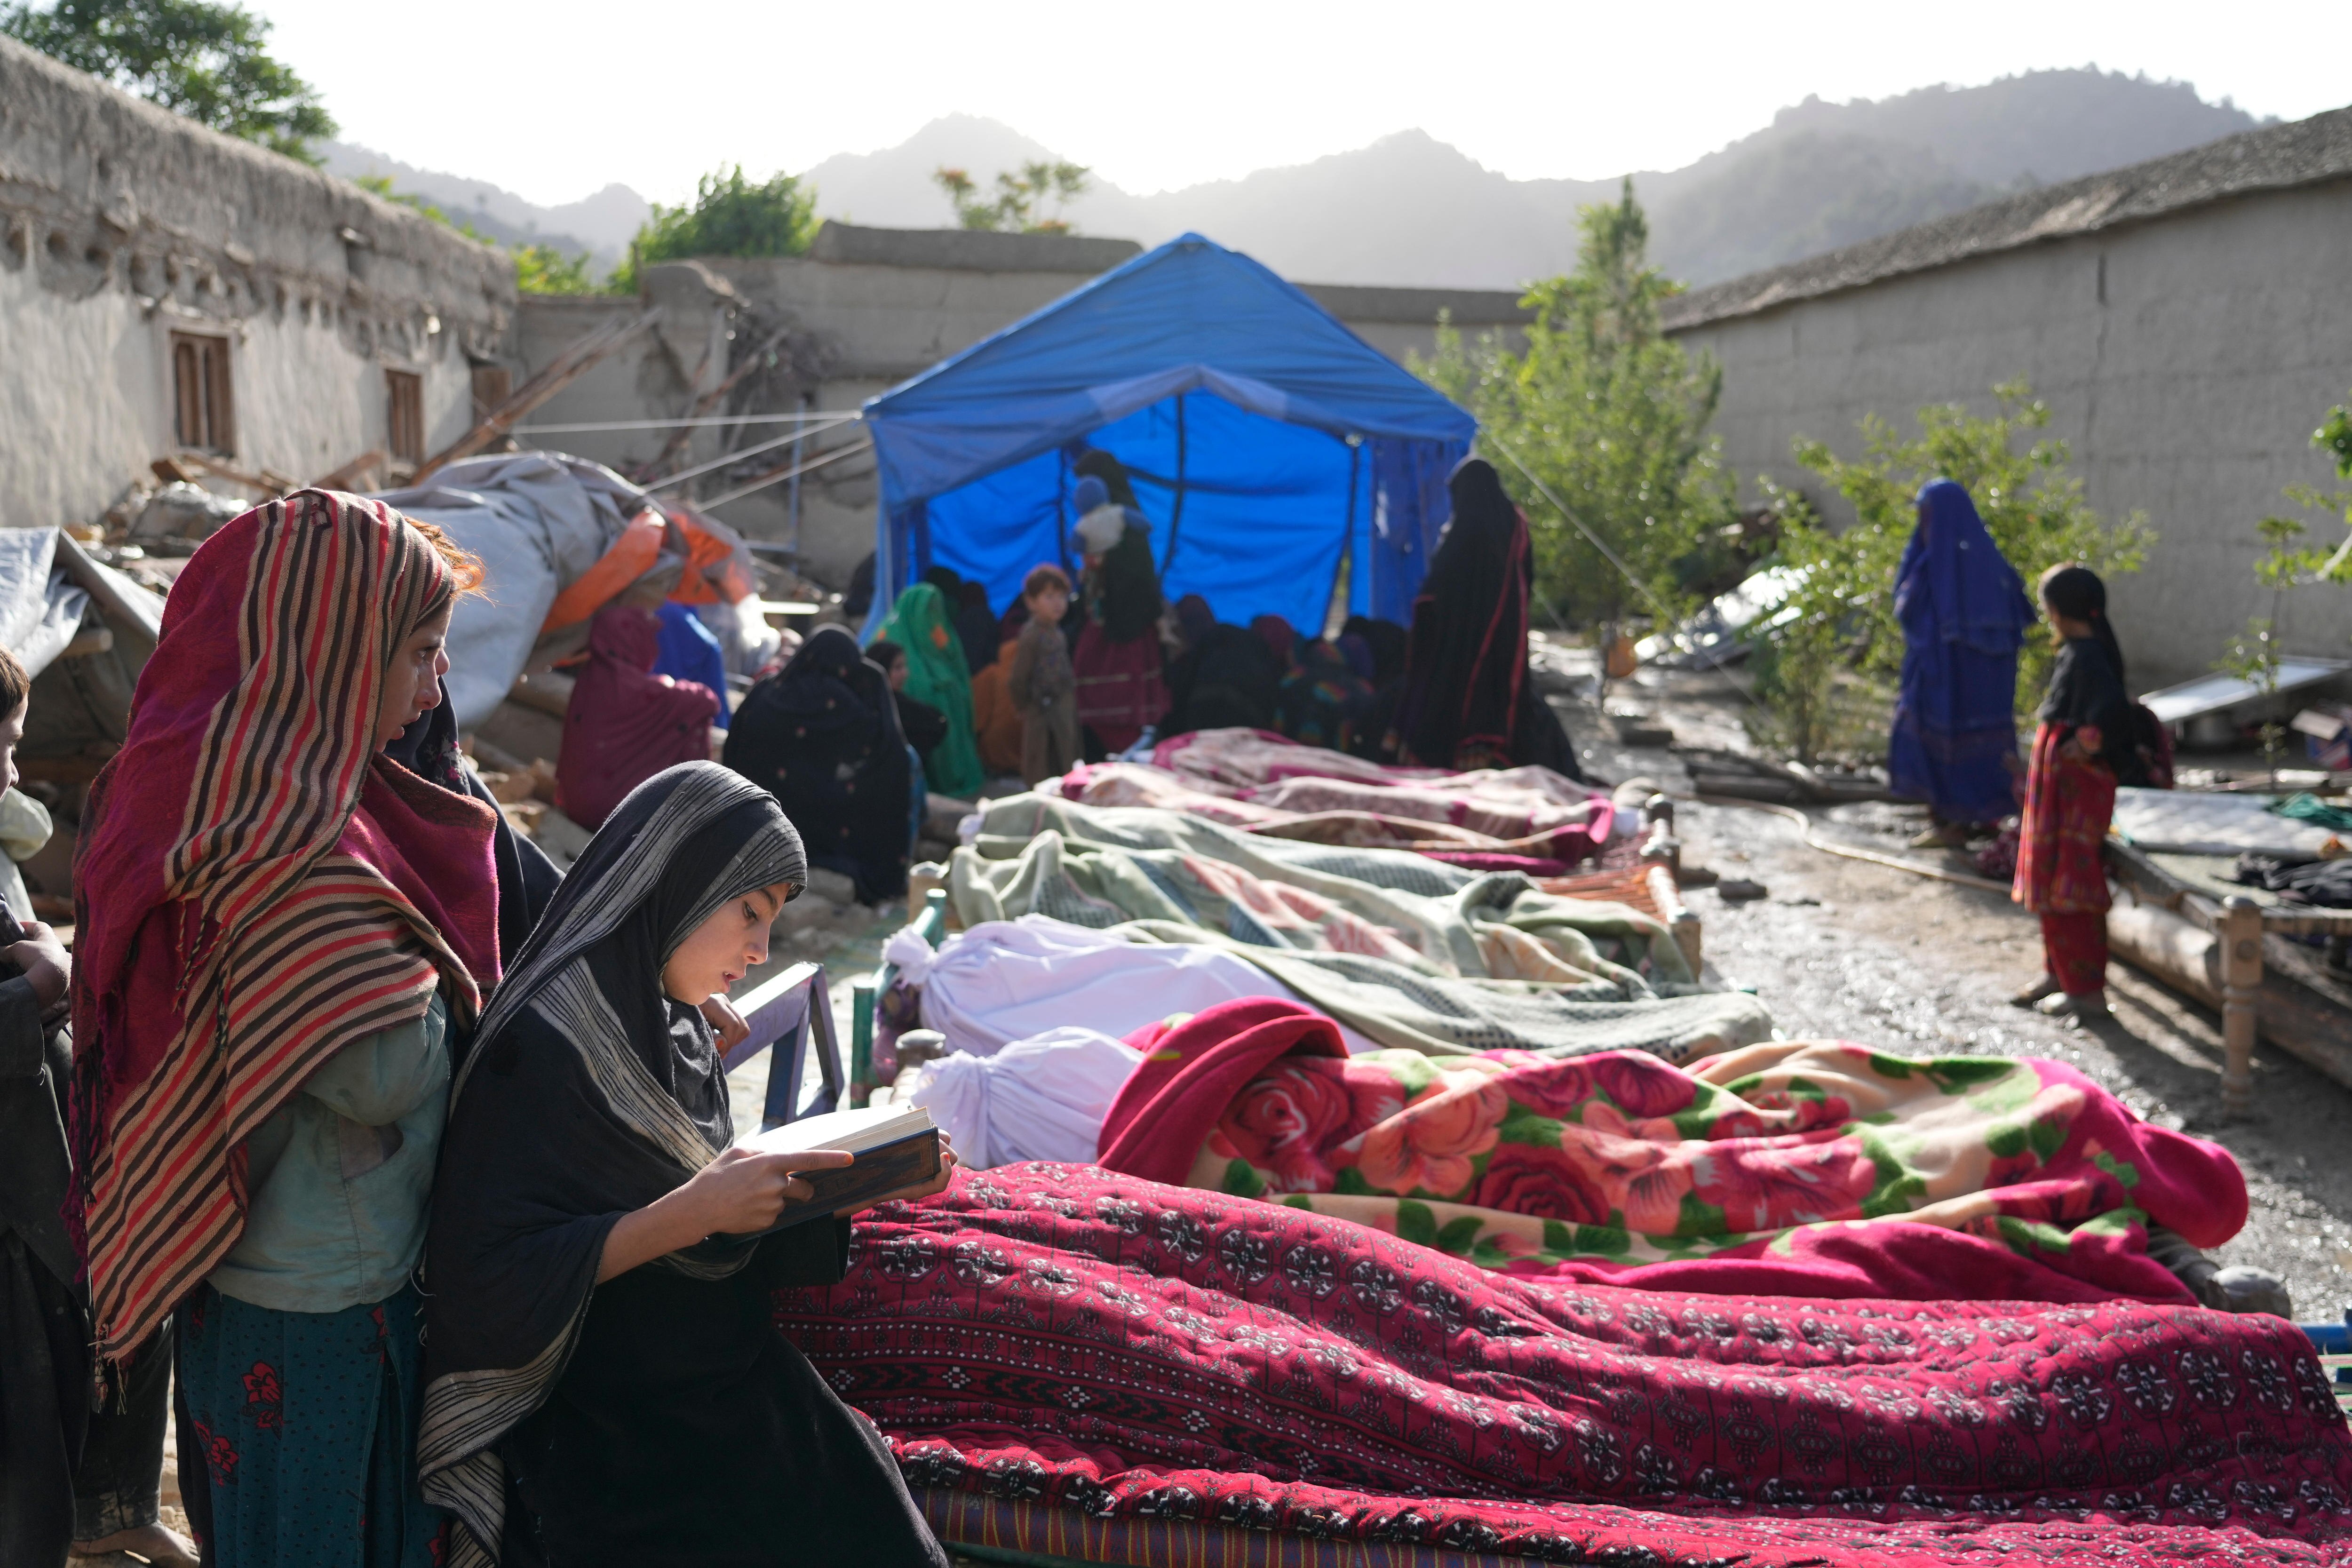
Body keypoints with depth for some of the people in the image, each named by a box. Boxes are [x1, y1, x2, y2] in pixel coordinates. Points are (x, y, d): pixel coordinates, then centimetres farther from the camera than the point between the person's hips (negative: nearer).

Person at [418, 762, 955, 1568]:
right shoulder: (545, 1043, -18)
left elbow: (727, 1240, 10)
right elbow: (486, 1282, -22)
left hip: (733, 1396, 7)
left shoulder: (677, 1027, 6)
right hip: (620, 1453, -7)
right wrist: (690, 1213, -27)